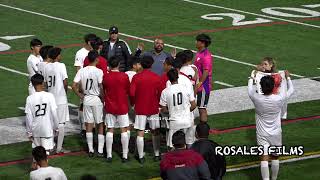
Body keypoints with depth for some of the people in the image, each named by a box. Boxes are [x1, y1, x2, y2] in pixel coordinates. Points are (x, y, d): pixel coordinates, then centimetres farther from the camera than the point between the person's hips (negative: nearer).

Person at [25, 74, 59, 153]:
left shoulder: (30, 98, -7)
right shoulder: (49, 96, -10)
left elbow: (28, 117, -5)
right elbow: (54, 114, -7)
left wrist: (29, 132, 5)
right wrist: (55, 127, 7)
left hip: (35, 129, 2)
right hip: (47, 129, -1)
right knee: (46, 151, 1)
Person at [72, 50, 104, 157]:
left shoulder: (81, 71, -2)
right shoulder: (99, 72, -15)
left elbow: (74, 86, -5)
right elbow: (101, 88, -19)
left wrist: (80, 96, 7)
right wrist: (103, 98, -4)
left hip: (86, 99, 4)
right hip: (97, 100, -4)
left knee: (88, 125, 10)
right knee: (100, 125, 7)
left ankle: (91, 150, 14)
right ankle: (100, 150, 7)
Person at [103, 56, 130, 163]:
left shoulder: (106, 77, -7)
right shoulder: (124, 76, -9)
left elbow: (103, 91, 5)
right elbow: (128, 91, 1)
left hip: (110, 107, 1)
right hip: (122, 106, -1)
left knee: (110, 130, 7)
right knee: (124, 130, 4)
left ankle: (109, 155, 6)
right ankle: (125, 156, 4)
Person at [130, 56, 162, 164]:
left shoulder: (136, 77, -7)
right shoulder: (156, 77, -5)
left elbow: (132, 93, -11)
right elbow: (160, 93, -3)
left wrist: (133, 103, 7)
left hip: (140, 109, -1)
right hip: (153, 108, 1)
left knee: (140, 133, 1)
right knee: (155, 132, 13)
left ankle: (141, 157, 1)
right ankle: (157, 155, 18)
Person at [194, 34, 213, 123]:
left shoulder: (206, 55, -19)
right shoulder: (199, 53, 13)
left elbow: (206, 71, -24)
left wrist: (200, 83, -24)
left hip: (204, 86, -10)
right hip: (199, 86, 10)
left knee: (202, 108, -6)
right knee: (201, 108, 16)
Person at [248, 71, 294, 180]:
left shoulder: (257, 99, -17)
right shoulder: (279, 99, -17)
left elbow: (250, 90, 6)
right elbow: (291, 90, 2)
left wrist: (252, 78, 22)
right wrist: (288, 78, 18)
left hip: (262, 134, -1)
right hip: (276, 133, 1)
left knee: (264, 158, -6)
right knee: (275, 158, 17)